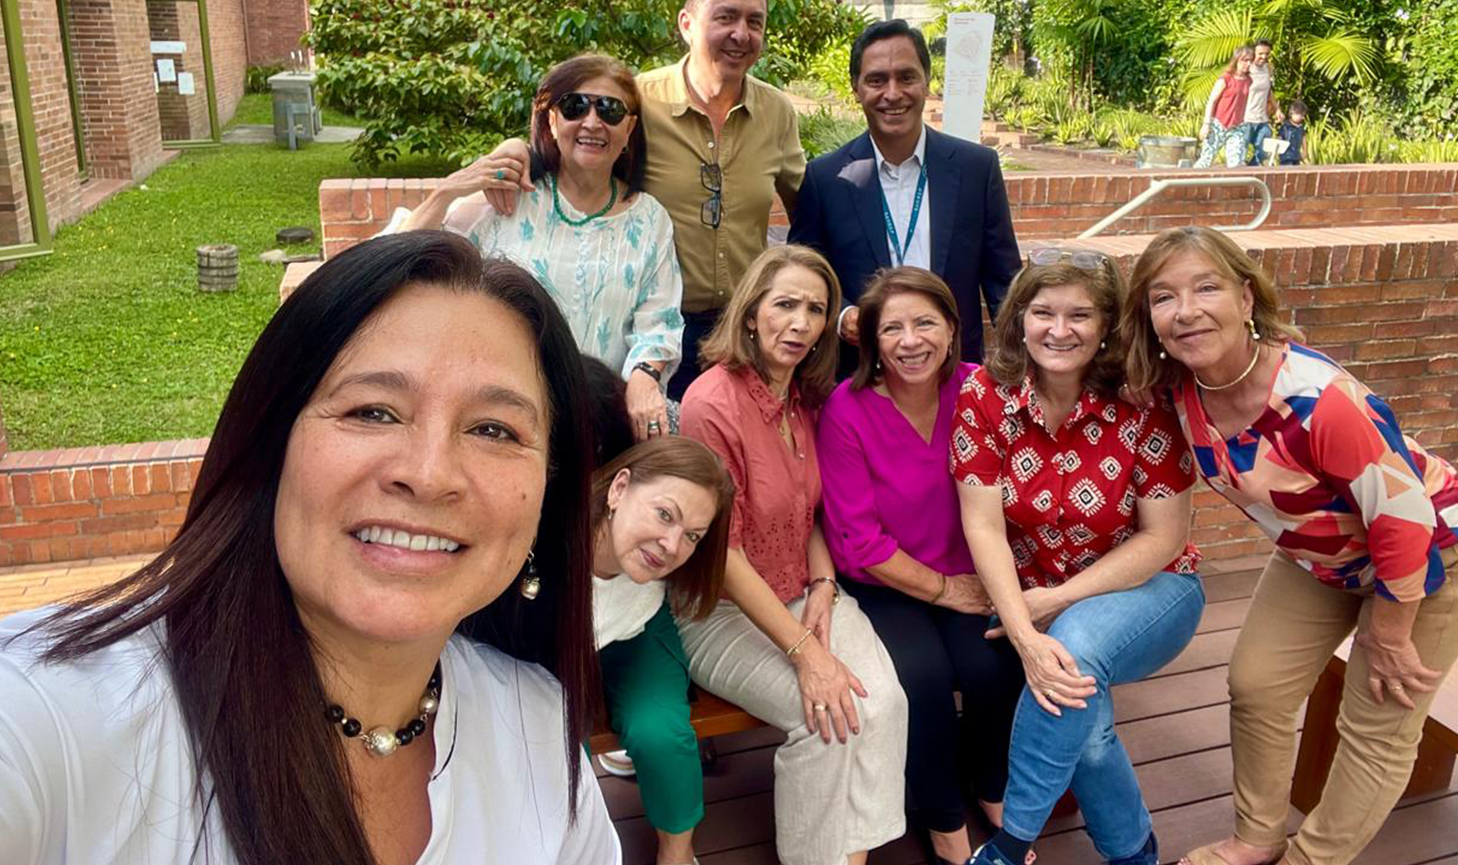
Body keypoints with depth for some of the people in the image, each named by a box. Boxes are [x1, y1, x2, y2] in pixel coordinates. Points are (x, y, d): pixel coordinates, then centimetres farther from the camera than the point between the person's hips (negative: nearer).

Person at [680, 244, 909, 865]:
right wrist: (805, 652, -20)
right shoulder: (711, 404, -19)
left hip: (803, 596, 6)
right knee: (823, 716, -23)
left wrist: (823, 584, -4)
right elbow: (721, 553, -19)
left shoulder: (806, 397, 4)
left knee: (883, 701, -17)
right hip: (722, 610, -6)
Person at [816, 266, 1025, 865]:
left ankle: (993, 791, 12)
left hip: (968, 578, 3)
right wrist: (942, 590, -10)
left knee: (996, 665, -21)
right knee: (924, 674, -26)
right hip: (882, 587, -3)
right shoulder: (846, 411, -16)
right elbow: (859, 541, -13)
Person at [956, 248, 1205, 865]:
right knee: (1079, 716, -27)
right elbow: (983, 526, -15)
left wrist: (1063, 600, -18)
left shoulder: (1140, 402, -15)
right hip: (1036, 599, 2)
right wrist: (1026, 637, -26)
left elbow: (1164, 538, -12)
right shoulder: (985, 396, -11)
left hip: (1144, 589, -1)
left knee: (1078, 646, -34)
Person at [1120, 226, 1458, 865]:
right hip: (1320, 554, 6)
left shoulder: (1316, 398, -38)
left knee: (1377, 728, 5)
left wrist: (1389, 637, -16)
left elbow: (1405, 517, -29)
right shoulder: (1182, 390, -18)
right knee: (1256, 687, 7)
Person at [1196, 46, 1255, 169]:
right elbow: (1211, 101, -8)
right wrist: (1206, 124, -13)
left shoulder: (1249, 81, 8)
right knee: (1206, 160, 0)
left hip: (1237, 128, 4)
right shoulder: (1226, 79, -7)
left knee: (1237, 163, -5)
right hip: (1219, 125, -4)